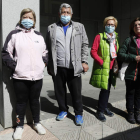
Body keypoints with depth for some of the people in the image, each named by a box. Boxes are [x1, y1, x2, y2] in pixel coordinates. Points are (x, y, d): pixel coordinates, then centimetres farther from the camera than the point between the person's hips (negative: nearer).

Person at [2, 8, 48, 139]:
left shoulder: (39, 35, 13)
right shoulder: (14, 34, 0)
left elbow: (45, 52, 22)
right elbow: (6, 53, -2)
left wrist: (44, 63, 7)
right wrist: (14, 66, -11)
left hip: (37, 76, 3)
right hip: (20, 77, -3)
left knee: (35, 100, 16)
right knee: (21, 102, 9)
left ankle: (37, 123, 33)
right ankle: (19, 126, 27)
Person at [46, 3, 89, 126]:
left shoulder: (79, 27, 9)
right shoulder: (51, 28, 10)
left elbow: (84, 45, 7)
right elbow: (48, 48, 9)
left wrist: (84, 62, -2)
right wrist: (49, 65, 4)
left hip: (74, 67, -1)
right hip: (57, 68, 2)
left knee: (76, 92, 5)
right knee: (59, 91, 12)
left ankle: (78, 113, 23)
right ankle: (63, 110, 33)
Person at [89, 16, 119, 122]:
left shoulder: (116, 38, 13)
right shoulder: (99, 36, -4)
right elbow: (93, 51, -9)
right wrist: (101, 62, -17)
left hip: (112, 68, 6)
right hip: (103, 68, -5)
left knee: (107, 88, 14)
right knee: (105, 89, -5)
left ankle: (104, 107, 30)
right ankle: (100, 111, 9)